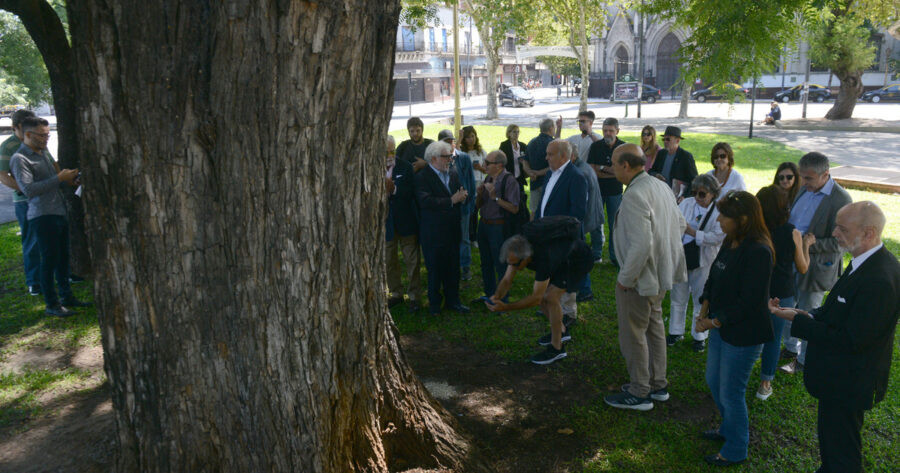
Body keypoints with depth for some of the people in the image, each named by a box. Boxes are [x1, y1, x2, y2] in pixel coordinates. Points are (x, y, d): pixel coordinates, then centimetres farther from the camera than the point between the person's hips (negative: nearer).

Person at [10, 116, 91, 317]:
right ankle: (51, 304, 4)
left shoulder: (44, 153, 19)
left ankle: (66, 297, 23)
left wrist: (69, 181, 11)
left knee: (63, 257, 13)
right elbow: (28, 188, -19)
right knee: (49, 260, -4)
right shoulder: (19, 159, -8)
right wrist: (59, 178, -19)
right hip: (42, 216, -8)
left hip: (59, 213, 8)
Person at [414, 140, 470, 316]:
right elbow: (425, 201, -24)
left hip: (452, 231, 6)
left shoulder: (453, 174, 11)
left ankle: (452, 300, 28)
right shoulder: (422, 177, -12)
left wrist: (463, 196, -14)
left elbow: (462, 195, 12)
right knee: (435, 269, 7)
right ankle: (434, 303, 23)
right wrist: (451, 200, -25)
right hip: (433, 234, -6)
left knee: (453, 268, 13)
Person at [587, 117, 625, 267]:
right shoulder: (595, 146, -1)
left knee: (615, 224, 2)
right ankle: (596, 254, 16)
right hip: (597, 189, 0)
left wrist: (602, 168, -10)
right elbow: (591, 171, -8)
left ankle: (615, 256, 12)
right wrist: (612, 172, -12)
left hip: (615, 190, 0)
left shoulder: (623, 147, -1)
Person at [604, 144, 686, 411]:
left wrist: (625, 278, -20)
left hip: (639, 279, -10)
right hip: (661, 273, 10)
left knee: (633, 335, 5)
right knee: (654, 327, 21)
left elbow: (641, 244, -30)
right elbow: (680, 225, 15)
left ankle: (639, 394, 18)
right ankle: (658, 385, 35)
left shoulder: (634, 195, -26)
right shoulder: (661, 186, 5)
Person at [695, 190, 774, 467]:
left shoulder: (758, 252, -23)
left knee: (730, 393, 6)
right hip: (720, 327, 9)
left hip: (742, 335, -9)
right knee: (714, 382, 23)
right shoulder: (730, 243, 3)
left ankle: (736, 450, 28)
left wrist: (714, 323, -16)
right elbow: (713, 280, 10)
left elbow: (749, 302, -23)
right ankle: (730, 428, 47)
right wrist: (704, 312, -2)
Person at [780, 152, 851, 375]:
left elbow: (838, 242, -20)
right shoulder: (804, 190, 2)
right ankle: (790, 347, 41)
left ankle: (804, 360, 27)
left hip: (816, 266, -7)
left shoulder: (840, 200, -20)